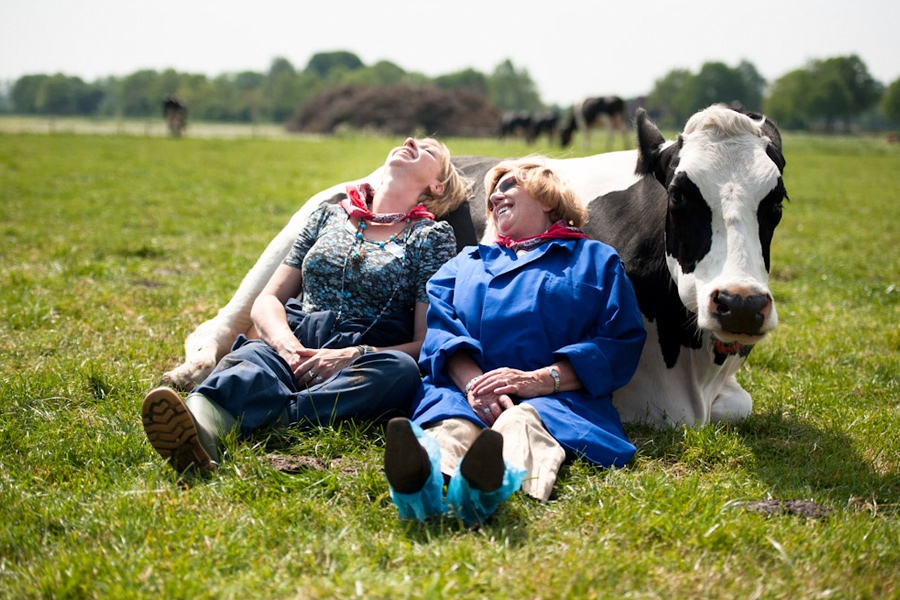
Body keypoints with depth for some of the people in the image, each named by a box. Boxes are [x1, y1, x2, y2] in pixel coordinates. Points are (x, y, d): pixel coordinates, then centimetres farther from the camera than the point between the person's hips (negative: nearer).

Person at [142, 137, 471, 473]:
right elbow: (267, 301, 16)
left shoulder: (433, 236, 14)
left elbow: (426, 342, 2)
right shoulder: (328, 215, 24)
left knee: (400, 371, -38)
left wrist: (354, 355, -16)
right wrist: (287, 345, -8)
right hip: (295, 348, 2)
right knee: (250, 358, -33)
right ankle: (200, 424, -68)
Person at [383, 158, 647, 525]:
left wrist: (540, 380, -13)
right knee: (451, 418, -36)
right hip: (466, 388, 2)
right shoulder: (466, 262, 33)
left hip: (556, 397, -2)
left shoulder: (596, 260, 22)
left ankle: (499, 482, -73)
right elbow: (440, 328, 12)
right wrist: (473, 382, -13)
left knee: (523, 421, -39)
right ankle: (423, 477, -70)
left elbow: (622, 344, 5)